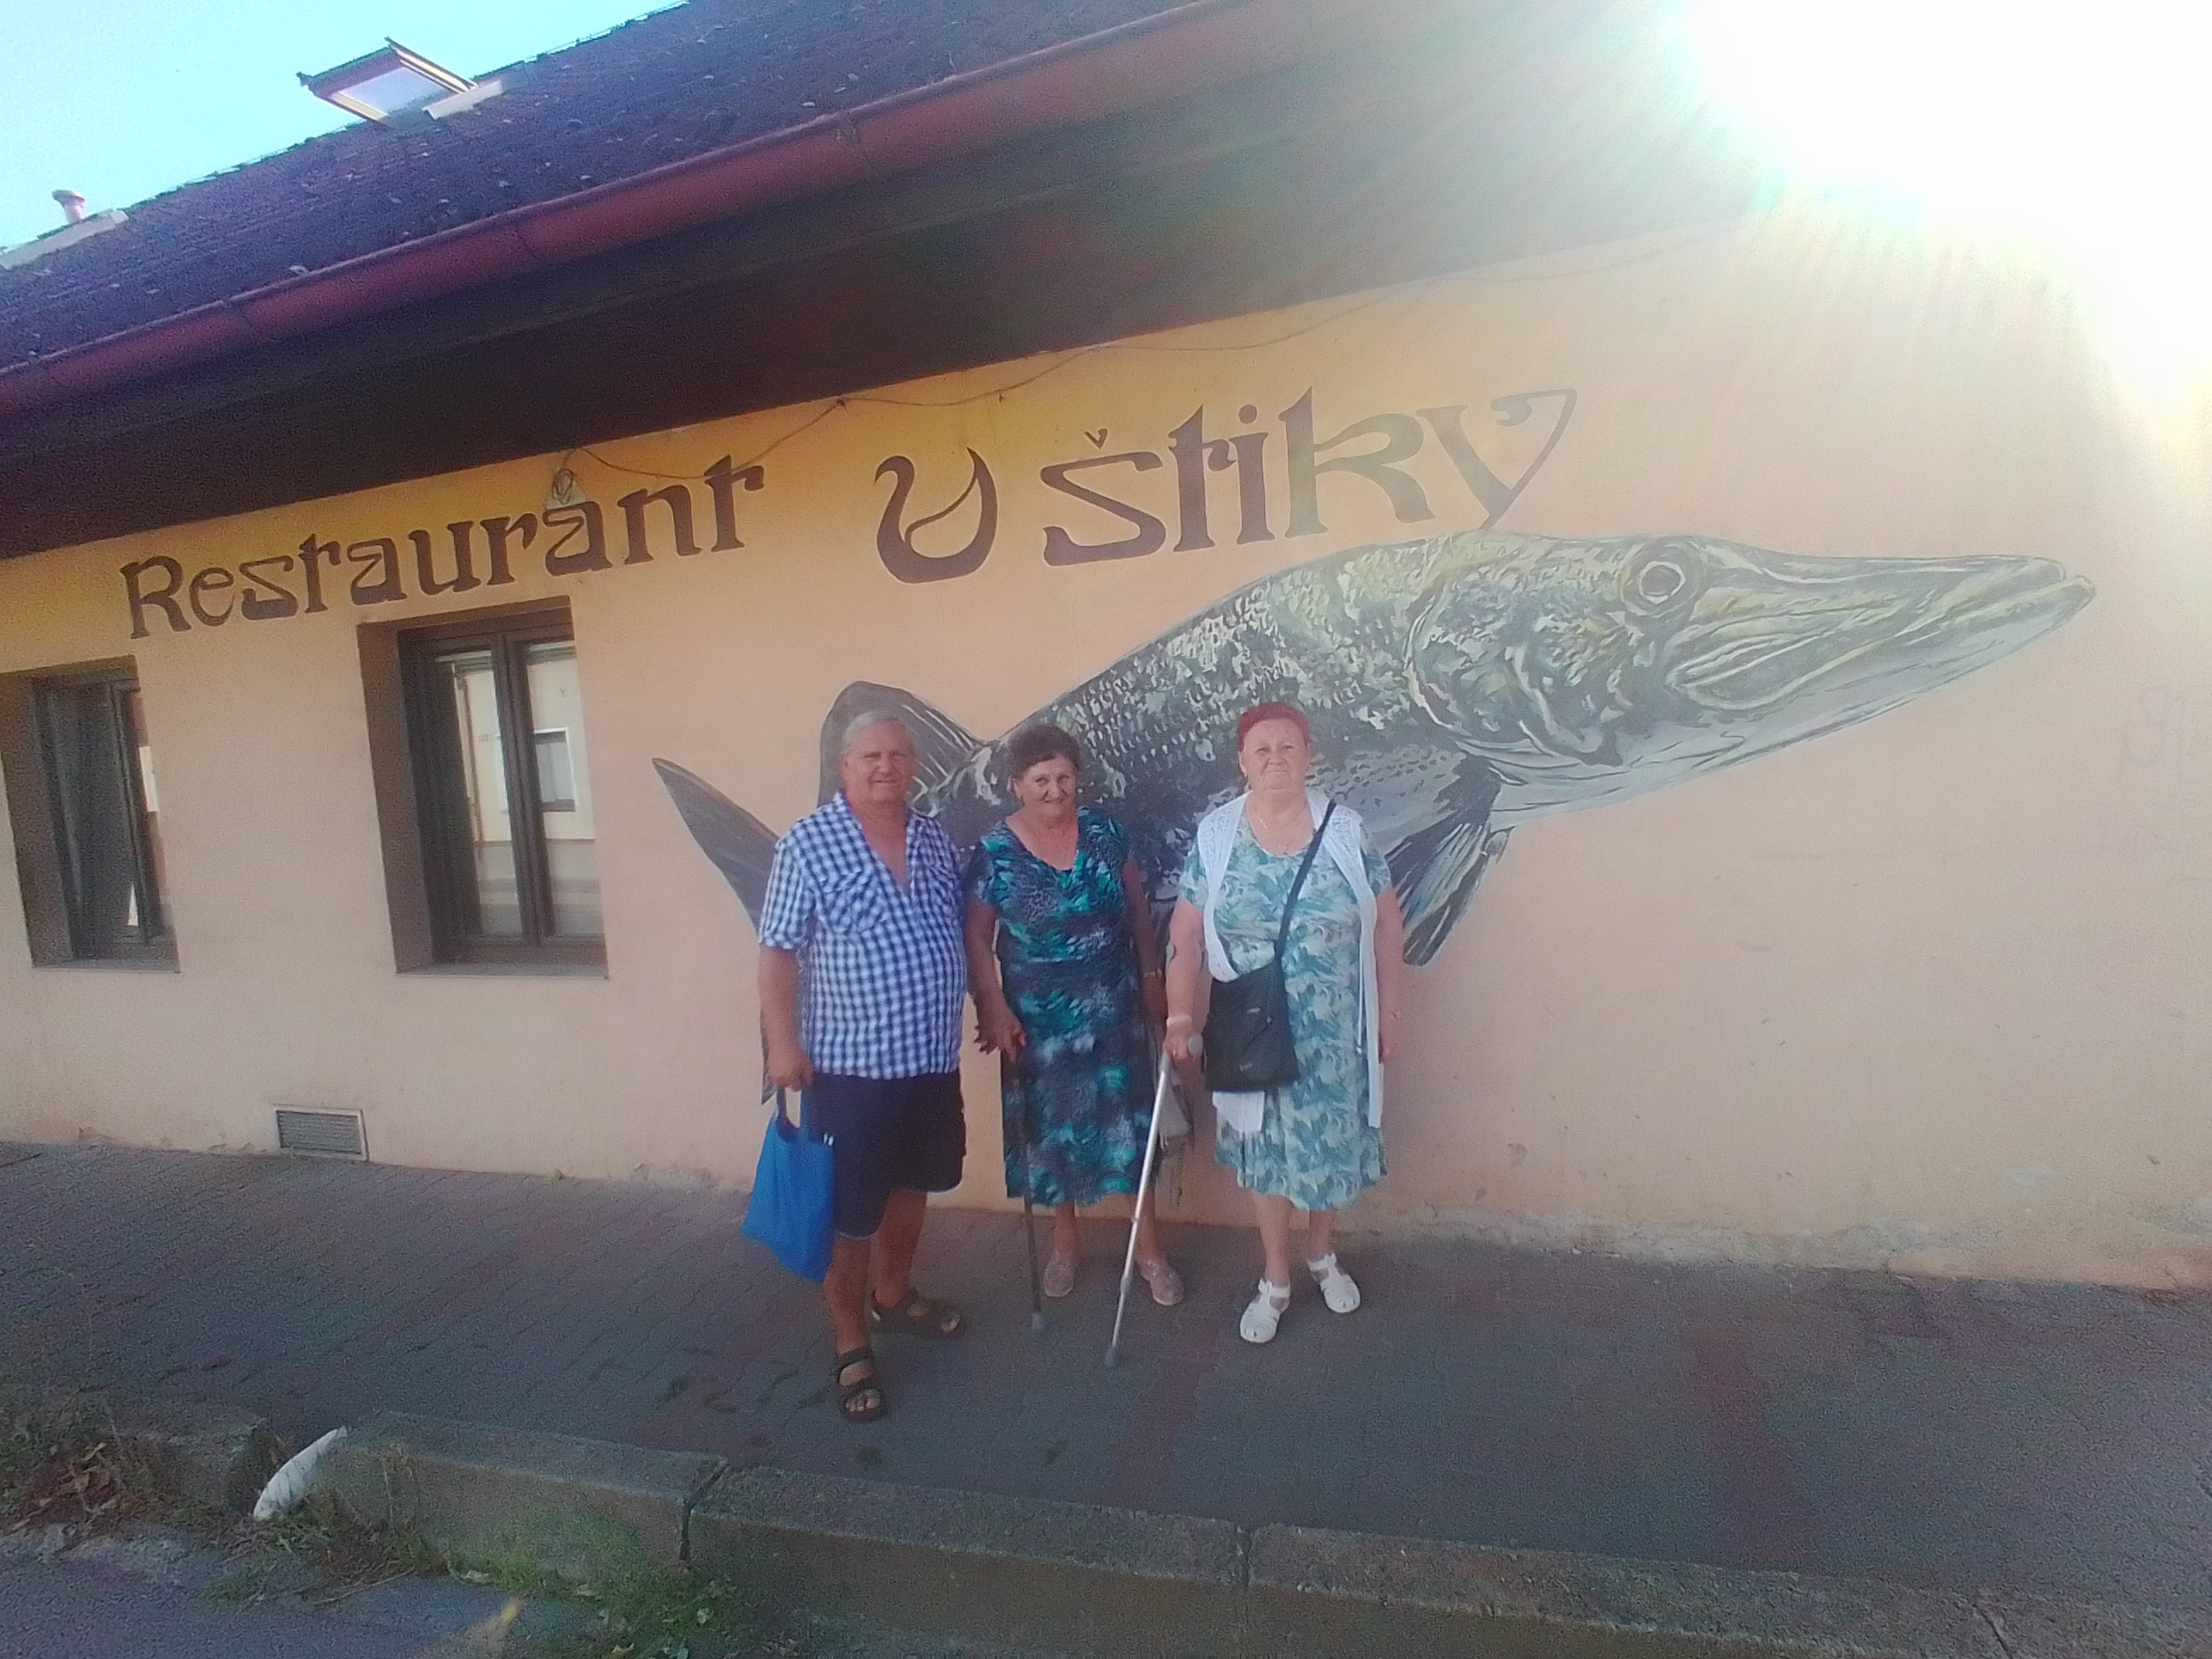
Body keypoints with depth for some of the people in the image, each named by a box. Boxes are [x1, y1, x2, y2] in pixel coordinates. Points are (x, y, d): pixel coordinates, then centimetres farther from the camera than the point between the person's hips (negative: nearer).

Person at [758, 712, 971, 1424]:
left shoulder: (936, 840, 5)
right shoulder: (808, 843, -10)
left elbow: (961, 934, 14)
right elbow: (778, 952, -11)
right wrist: (783, 1043, -16)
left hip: (933, 1057, 6)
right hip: (850, 1064, -5)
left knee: (911, 1186, 22)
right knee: (848, 1212, 6)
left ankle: (893, 1295, 45)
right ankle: (852, 1346, 26)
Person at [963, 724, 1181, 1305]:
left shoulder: (1102, 829, -5)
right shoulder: (994, 850, -11)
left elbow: (1137, 906, 5)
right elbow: (976, 938, -7)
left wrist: (1152, 978, 6)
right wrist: (993, 1010, -12)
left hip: (1112, 1003, 2)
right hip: (1040, 1014, -1)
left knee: (1128, 1116, 9)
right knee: (1051, 1121, 12)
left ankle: (1148, 1245, 26)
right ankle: (1064, 1242, 35)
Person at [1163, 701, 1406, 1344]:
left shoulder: (1345, 830, -6)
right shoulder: (1214, 836, -7)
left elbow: (1387, 924, 1)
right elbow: (1185, 932, -5)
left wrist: (1388, 1010, 2)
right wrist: (1180, 1015, -11)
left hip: (1333, 1031, 0)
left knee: (1331, 1142, 14)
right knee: (1263, 1149, 13)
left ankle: (1322, 1254, 44)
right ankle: (1275, 1281, 34)